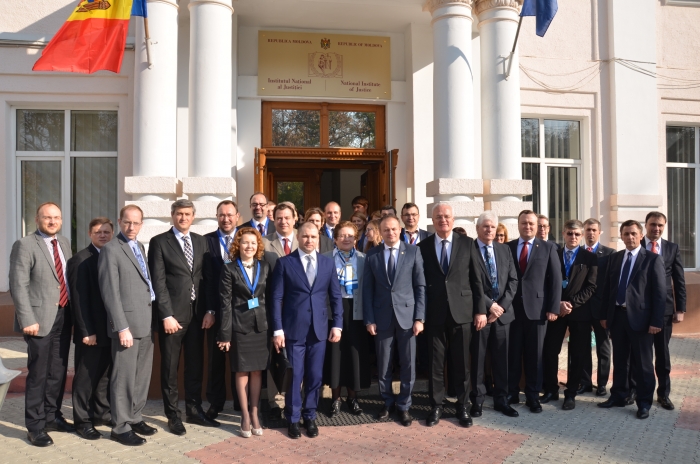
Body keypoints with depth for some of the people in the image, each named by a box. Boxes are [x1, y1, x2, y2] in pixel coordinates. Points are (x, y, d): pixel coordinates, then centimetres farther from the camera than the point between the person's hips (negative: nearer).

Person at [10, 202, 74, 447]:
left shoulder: (64, 243, 12)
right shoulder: (25, 245, -7)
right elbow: (18, 286, -12)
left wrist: (73, 310, 7)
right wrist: (28, 320, -18)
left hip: (64, 316, 6)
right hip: (41, 318, -6)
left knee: (58, 372, 14)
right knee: (38, 374, 1)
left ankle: (52, 416, 28)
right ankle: (35, 427, 14)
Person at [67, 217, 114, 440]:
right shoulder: (80, 260, -7)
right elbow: (79, 298, -12)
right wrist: (87, 331, -16)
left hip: (112, 329, 6)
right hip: (91, 331, -5)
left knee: (106, 375, 14)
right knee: (85, 377, 5)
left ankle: (102, 413, 26)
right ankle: (83, 421, 16)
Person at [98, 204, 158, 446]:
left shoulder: (140, 247, 15)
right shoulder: (111, 249, -9)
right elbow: (110, 293, -14)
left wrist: (153, 317, 8)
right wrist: (122, 327, -17)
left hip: (146, 321, 8)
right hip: (127, 322, -7)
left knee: (142, 375, 14)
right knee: (124, 377, 2)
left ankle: (135, 418, 28)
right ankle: (120, 427, 15)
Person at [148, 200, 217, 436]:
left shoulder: (201, 241, 10)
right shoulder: (159, 242, -2)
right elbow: (158, 281, -8)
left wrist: (210, 310, 0)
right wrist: (166, 315, -13)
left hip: (198, 312, 4)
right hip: (172, 314, -4)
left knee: (196, 364, 12)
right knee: (170, 367, 7)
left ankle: (194, 411, 26)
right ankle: (173, 415, 21)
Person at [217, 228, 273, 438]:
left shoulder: (265, 267, 4)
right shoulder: (229, 269, -4)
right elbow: (225, 303, -6)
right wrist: (225, 333, -9)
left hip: (261, 324, 3)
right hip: (240, 325, -2)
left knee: (257, 370, 9)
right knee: (242, 371, 6)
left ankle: (254, 414, 21)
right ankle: (245, 416, 19)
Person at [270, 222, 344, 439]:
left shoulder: (328, 263, 6)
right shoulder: (285, 263, -2)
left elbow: (336, 296, 8)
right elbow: (276, 298, -4)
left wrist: (337, 325, 1)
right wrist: (277, 330, -9)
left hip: (319, 329, 3)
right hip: (293, 329, -2)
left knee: (315, 376, 10)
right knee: (294, 375, 5)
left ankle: (310, 416, 27)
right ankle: (293, 418, 23)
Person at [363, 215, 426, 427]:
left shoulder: (413, 252, 2)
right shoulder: (372, 255, 5)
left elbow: (420, 286, 0)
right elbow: (367, 289, 3)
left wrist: (419, 317, -6)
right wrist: (369, 319, -3)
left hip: (407, 316, -1)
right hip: (382, 317, 1)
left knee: (408, 365, 6)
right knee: (383, 366, 10)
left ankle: (403, 406, 24)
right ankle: (388, 403, 30)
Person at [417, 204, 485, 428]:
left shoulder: (467, 243, 3)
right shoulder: (423, 246, 3)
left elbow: (476, 279, 2)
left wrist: (480, 310, -1)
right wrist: (420, 313, 1)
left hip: (461, 312, 0)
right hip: (434, 314, 0)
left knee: (461, 363, 9)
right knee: (435, 363, 8)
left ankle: (462, 407, 24)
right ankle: (436, 406, 22)